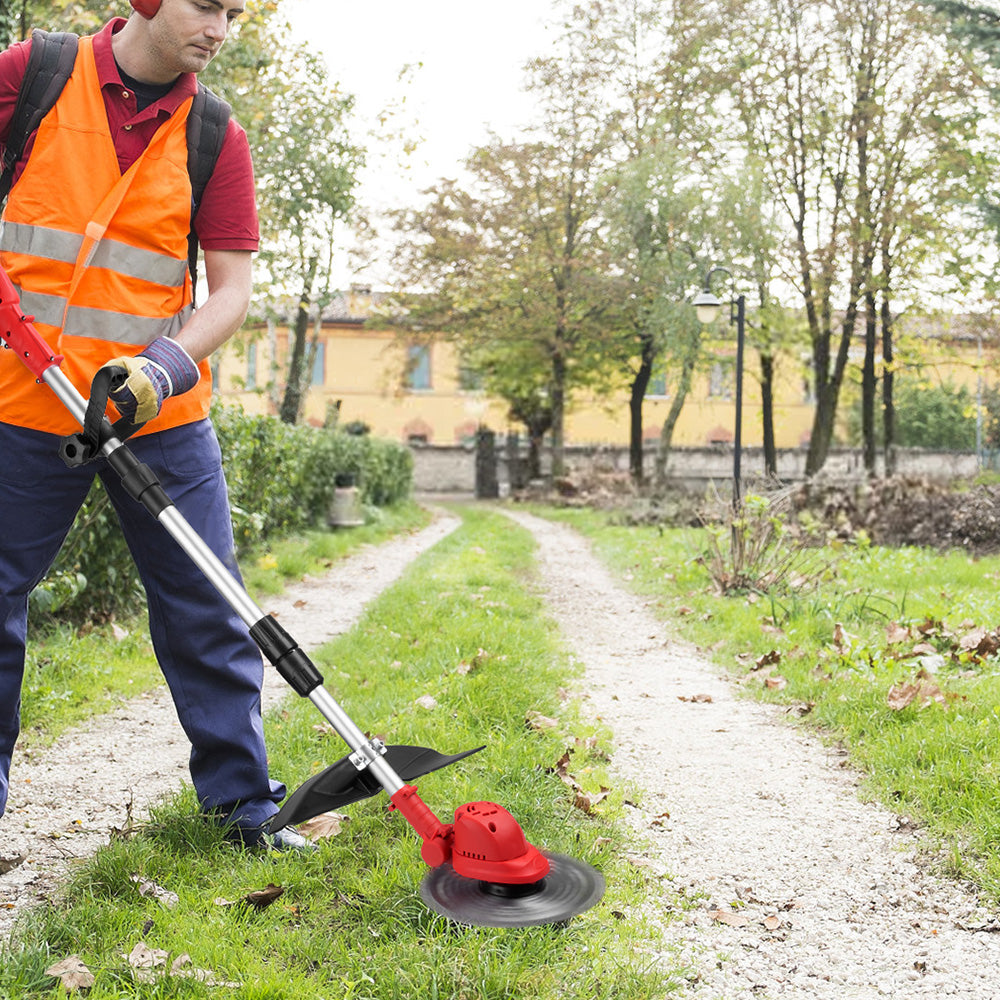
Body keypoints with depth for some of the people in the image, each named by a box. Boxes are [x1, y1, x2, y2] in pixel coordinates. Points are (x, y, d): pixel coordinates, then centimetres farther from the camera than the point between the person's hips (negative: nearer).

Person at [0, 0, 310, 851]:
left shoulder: (216, 139, 2)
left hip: (161, 413, 1)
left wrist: (164, 366, -19)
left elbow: (232, 291, -2)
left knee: (207, 611, 4)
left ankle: (242, 798, 18)